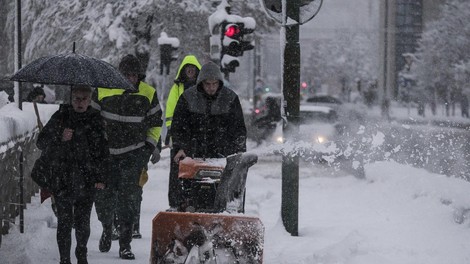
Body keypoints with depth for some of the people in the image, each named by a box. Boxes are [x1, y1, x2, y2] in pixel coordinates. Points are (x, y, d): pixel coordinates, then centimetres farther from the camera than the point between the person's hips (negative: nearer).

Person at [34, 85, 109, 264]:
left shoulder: (96, 120, 5)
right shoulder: (61, 117, 3)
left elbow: (103, 152, 9)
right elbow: (41, 142, 6)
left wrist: (102, 177, 0)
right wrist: (59, 138, -13)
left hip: (87, 180, 1)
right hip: (61, 179, -1)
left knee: (83, 222, 6)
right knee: (64, 221, -3)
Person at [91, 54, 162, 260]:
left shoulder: (148, 94, 1)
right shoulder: (103, 90, -3)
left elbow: (156, 122, 13)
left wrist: (151, 145, 3)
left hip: (134, 152, -1)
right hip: (106, 151, 1)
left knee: (129, 197, -11)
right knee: (103, 194, 3)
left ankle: (125, 244, -5)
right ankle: (107, 227, 35)